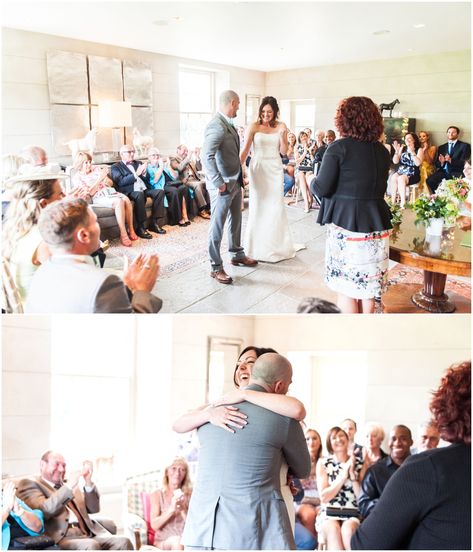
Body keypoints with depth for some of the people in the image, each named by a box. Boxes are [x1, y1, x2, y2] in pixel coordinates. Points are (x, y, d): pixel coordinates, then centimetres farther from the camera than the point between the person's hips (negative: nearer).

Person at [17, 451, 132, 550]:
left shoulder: (67, 484, 28)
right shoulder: (29, 484, 9)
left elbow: (93, 508, 20)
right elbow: (44, 511, -10)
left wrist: (88, 482, 5)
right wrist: (68, 486, -15)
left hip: (88, 535, 6)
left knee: (123, 542, -20)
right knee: (91, 546, -36)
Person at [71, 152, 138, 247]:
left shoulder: (96, 169, 20)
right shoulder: (77, 177, 6)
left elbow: (111, 184, 17)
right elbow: (90, 192, -6)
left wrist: (105, 178, -5)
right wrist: (100, 178, -13)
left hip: (111, 192, 5)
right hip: (99, 197, -5)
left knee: (126, 199, -29)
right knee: (119, 201, -35)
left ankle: (131, 230, -24)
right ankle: (123, 235, -35)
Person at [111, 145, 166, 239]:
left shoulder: (138, 163, 25)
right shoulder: (116, 167, 8)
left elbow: (146, 180, 21)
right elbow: (121, 182, -9)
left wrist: (144, 173, -2)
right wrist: (136, 174, -16)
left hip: (144, 189, 6)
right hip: (129, 192, -6)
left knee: (160, 191, -19)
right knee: (139, 194, -37)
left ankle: (154, 223, -15)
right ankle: (140, 227, -32)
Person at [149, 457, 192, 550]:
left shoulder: (190, 495, 5)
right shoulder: (157, 495, 4)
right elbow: (154, 525, -5)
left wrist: (183, 509, -17)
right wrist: (171, 509, -19)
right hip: (163, 542, -1)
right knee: (176, 541, -35)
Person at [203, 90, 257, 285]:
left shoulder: (228, 123, 8)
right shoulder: (217, 125, -21)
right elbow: (207, 156, -28)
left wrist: (240, 177, 10)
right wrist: (219, 184, -25)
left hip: (235, 182, 10)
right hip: (223, 185, -10)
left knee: (236, 221, 22)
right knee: (217, 226, 1)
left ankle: (237, 255, 39)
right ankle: (216, 267, 10)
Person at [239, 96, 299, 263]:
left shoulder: (280, 126, 4)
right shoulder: (254, 127, -3)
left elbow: (284, 151, 3)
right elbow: (245, 150, -5)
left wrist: (282, 135, -12)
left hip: (275, 169, 2)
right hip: (258, 168, -2)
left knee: (276, 206, 3)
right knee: (258, 206, 2)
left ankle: (276, 245, 16)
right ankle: (257, 247, 13)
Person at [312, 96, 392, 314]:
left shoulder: (339, 148, -11)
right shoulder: (382, 151, 6)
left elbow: (322, 189, -12)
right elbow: (380, 188, 13)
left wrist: (313, 181, 9)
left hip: (346, 224, -5)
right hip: (376, 224, 6)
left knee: (346, 286, 7)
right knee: (368, 286, 16)